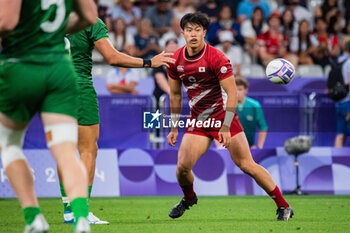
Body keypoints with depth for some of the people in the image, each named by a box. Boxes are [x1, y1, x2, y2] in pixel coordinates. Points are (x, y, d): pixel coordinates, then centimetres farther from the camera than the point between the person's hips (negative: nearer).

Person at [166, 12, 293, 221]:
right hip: (197, 121, 4)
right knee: (183, 167, -9)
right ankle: (189, 198, 25)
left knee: (246, 165, -9)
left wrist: (225, 127, -21)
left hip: (223, 116, -4)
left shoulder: (217, 58, -16)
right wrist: (174, 127, 11)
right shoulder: (175, 61, 0)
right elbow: (175, 95, 12)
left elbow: (232, 93, -16)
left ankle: (283, 206, 1)